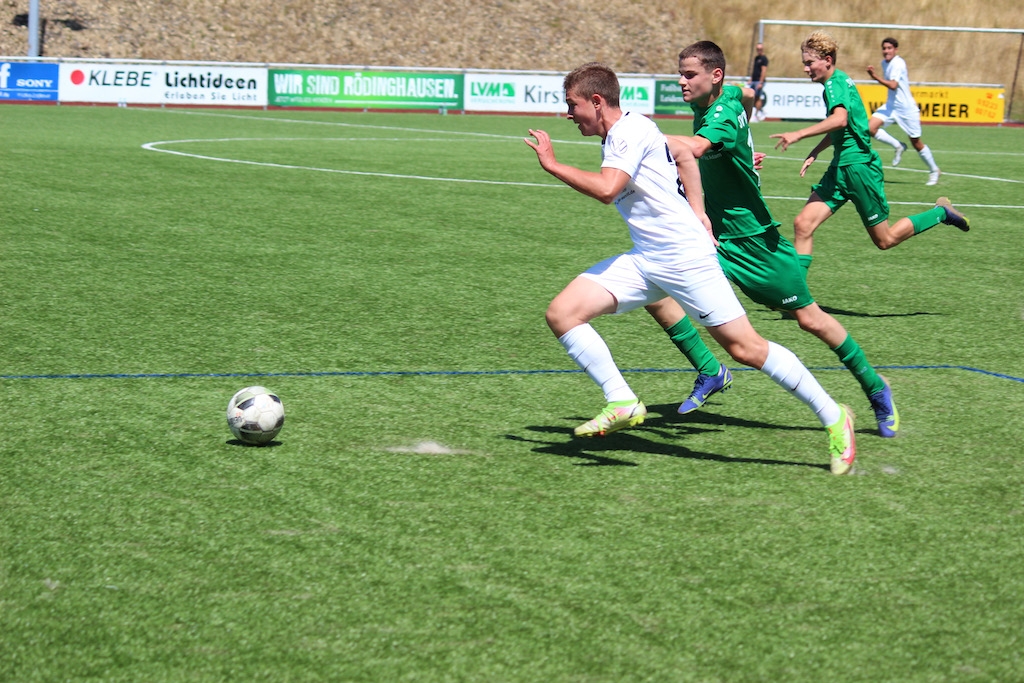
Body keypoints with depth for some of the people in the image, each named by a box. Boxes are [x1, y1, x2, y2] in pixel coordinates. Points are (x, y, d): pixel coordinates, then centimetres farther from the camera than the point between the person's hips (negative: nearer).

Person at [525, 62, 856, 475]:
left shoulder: (632, 130, -12)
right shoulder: (613, 140, 17)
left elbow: (606, 189, -25)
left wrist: (551, 164, -15)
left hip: (685, 258, -9)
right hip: (644, 261, 9)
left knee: (745, 348, -8)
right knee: (561, 313, -6)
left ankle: (833, 417, 5)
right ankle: (622, 403, -4)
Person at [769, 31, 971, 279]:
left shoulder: (835, 84, -16)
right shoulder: (838, 82, 14)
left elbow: (840, 120, -37)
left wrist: (798, 135, -41)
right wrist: (814, 153, 29)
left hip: (859, 167, -9)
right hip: (840, 168, 9)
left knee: (885, 240, 4)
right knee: (803, 223, -6)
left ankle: (941, 213, 21)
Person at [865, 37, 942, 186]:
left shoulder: (898, 64, -20)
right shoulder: (885, 63, 6)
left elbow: (893, 85, -33)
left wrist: (876, 77, -40)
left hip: (907, 108, -7)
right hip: (891, 105, 7)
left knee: (916, 144, 4)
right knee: (871, 128, -16)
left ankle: (934, 171, 24)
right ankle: (898, 146, 5)